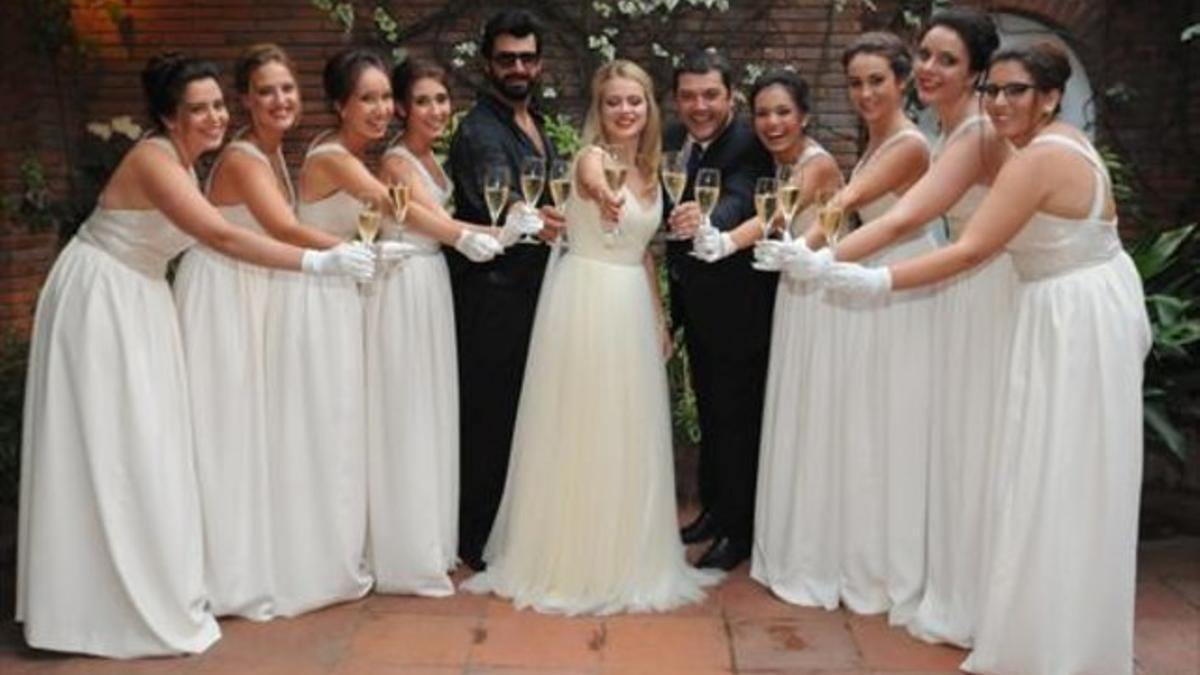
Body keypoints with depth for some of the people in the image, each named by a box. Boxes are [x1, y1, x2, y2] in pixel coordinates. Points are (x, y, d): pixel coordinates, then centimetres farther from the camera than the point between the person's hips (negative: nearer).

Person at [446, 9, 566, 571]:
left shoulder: (536, 125, 15)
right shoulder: (479, 130, -12)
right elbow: (493, 205, -28)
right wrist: (530, 219, -43)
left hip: (531, 289, 8)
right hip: (491, 296, -8)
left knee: (522, 413, 15)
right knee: (488, 417, -3)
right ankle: (478, 541, 10)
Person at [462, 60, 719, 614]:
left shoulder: (650, 172, 12)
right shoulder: (591, 156, -10)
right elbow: (591, 177, -37)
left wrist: (660, 319, 19)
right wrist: (602, 192, -61)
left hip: (632, 308, 7)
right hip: (583, 301, -7)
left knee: (629, 434, 12)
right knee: (576, 430, 0)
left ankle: (624, 558, 27)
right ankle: (567, 557, 14)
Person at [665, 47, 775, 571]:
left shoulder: (748, 144, -21)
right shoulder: (671, 140, 1)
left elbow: (739, 201, -39)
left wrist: (705, 219, -59)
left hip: (737, 304, -8)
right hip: (695, 301, 8)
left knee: (737, 415, 3)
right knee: (709, 409, 20)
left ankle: (739, 530, 17)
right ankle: (713, 508, 37)